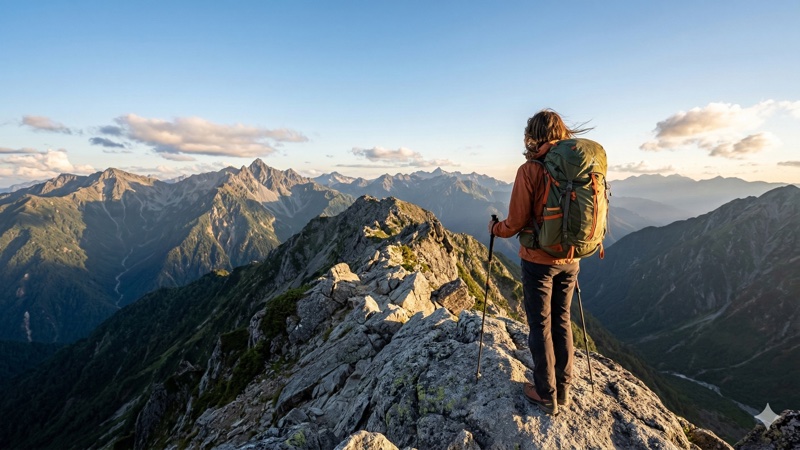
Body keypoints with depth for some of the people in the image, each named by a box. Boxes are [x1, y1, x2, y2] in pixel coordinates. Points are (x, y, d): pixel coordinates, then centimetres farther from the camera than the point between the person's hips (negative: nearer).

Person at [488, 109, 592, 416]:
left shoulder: (529, 170, -16)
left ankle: (546, 396, 22)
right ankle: (563, 391, 31)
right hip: (570, 259, 6)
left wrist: (494, 228, 5)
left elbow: (516, 223, -15)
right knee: (562, 322, 18)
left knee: (540, 326, 8)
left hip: (538, 259, -5)